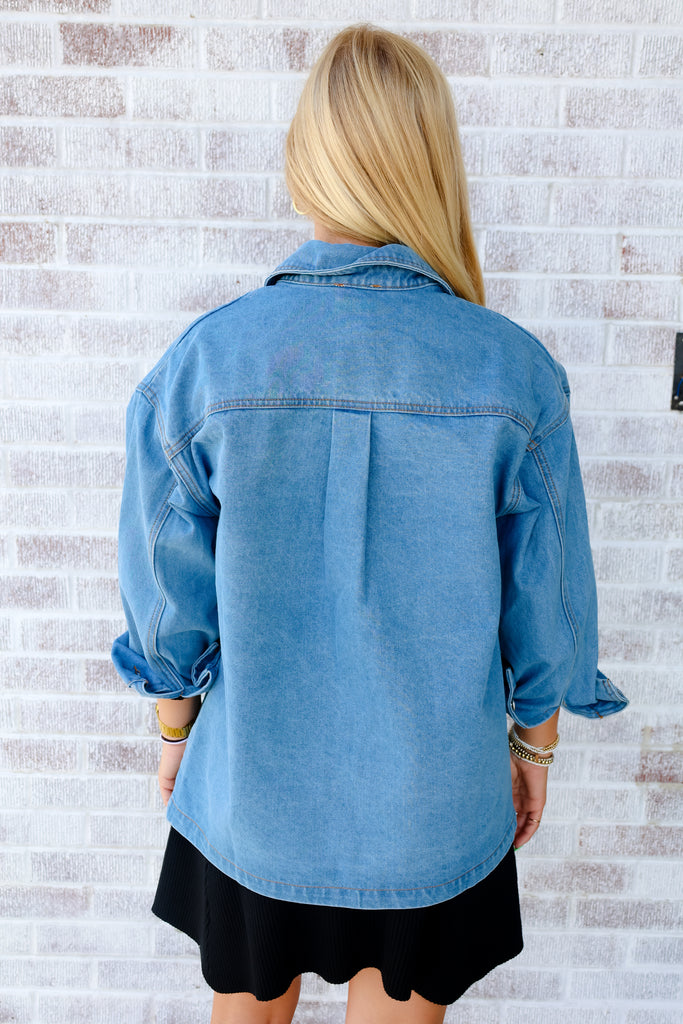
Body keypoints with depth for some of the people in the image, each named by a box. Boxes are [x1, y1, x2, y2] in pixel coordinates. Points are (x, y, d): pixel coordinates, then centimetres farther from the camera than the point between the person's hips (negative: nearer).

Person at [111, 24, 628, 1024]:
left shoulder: (202, 362, -18)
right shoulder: (514, 373, -18)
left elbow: (169, 598, -7)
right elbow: (548, 608, -8)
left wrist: (175, 727, 11)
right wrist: (534, 747, 10)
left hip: (252, 796, 1)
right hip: (436, 806, 0)